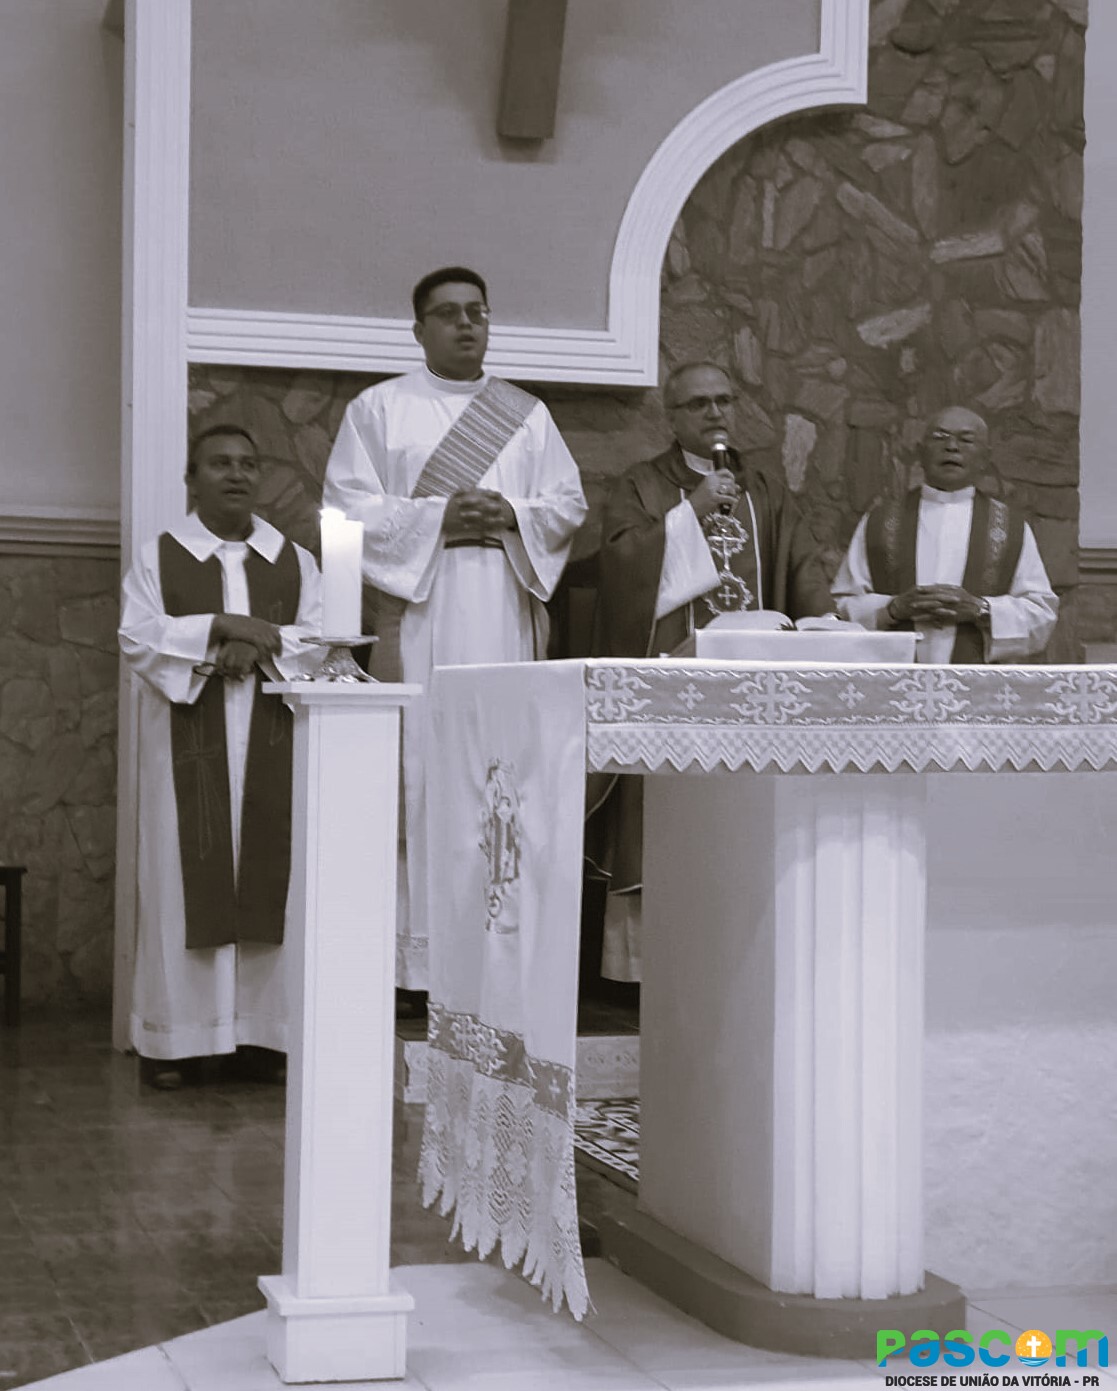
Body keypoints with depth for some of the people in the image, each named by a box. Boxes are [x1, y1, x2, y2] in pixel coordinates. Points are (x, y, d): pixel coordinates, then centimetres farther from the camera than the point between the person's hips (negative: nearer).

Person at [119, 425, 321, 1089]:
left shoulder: (295, 561, 12)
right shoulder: (160, 557, 6)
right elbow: (137, 637, -5)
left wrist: (262, 647, -15)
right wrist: (220, 626, -15)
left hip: (272, 743, 2)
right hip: (188, 743, -2)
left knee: (272, 876, 0)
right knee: (185, 877, -3)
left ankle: (271, 1024, 6)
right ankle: (171, 1035, 2)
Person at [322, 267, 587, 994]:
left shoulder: (529, 415, 18)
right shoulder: (380, 408, 9)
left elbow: (570, 503, 13)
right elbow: (348, 505, 0)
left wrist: (512, 516, -7)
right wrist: (438, 519, -12)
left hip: (505, 615, 3)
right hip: (418, 613, -3)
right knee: (423, 769, -8)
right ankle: (423, 956, -7)